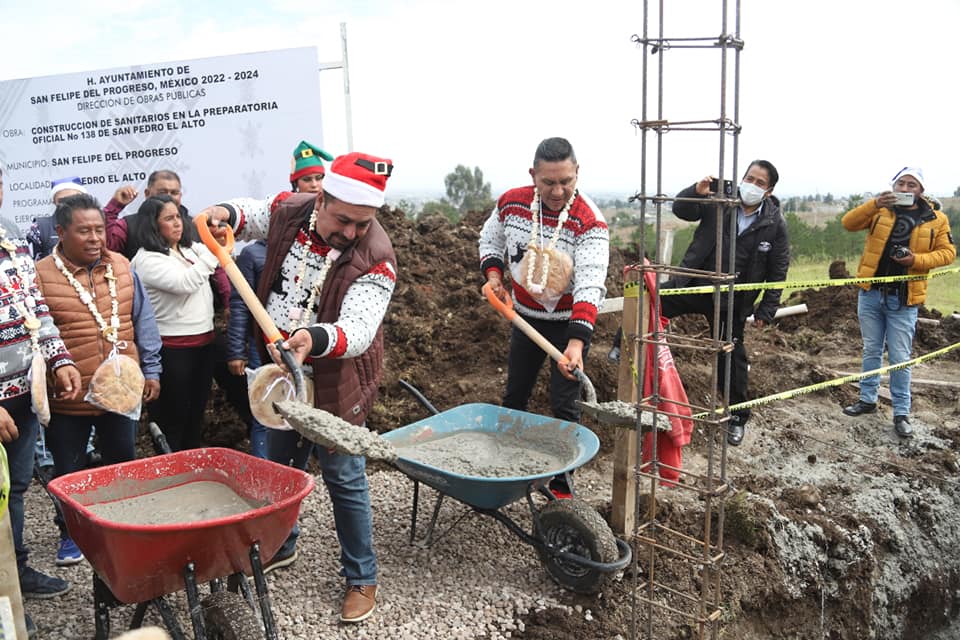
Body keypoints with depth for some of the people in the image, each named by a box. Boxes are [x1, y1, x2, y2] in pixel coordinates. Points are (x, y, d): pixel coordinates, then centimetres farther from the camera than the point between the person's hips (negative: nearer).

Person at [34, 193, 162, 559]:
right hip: (68, 399, -3)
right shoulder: (41, 276, -10)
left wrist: (151, 370, 7)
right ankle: (70, 532, 33)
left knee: (124, 464, 18)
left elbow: (143, 322, 8)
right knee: (68, 472, 12)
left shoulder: (122, 268, 1)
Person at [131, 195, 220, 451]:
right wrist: (213, 251, -19)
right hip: (172, 347, -7)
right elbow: (185, 283, -23)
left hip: (204, 341, 7)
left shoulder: (191, 248, 11)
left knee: (196, 413, 16)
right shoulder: (147, 259, -11)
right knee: (173, 417, 2)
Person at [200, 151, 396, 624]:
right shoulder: (289, 213, -9)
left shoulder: (374, 258, -25)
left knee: (343, 478, 1)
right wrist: (226, 213, -7)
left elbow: (357, 331, -35)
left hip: (334, 382, -5)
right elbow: (252, 215, 15)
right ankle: (280, 545, 46)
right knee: (280, 465, 22)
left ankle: (362, 579, 20)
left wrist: (315, 338, -54)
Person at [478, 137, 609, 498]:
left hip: (571, 322, -4)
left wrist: (576, 342, -45)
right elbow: (490, 239, 10)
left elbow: (590, 286, -34)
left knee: (564, 406, -1)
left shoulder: (589, 221, -26)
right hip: (525, 317, 5)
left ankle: (561, 485, 15)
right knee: (514, 397, 16)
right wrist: (493, 273, -8)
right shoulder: (511, 203, -11)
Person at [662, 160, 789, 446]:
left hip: (732, 301, -1)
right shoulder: (717, 202, -4)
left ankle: (737, 417, 27)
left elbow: (778, 271, -1)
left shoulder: (775, 224, -5)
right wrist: (697, 191, -30)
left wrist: (766, 310, -2)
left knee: (732, 357, 9)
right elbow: (681, 209, -9)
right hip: (694, 284, 1)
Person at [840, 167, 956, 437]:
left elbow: (947, 252, 1)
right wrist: (874, 204, -23)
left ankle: (901, 412, 12)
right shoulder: (880, 210, 3)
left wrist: (917, 260, -16)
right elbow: (848, 223, -8)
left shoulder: (936, 219, 1)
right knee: (871, 351, 15)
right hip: (871, 294, 2)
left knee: (899, 358, 1)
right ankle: (868, 399, 27)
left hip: (903, 300, -2)